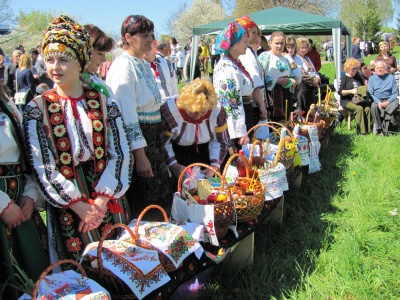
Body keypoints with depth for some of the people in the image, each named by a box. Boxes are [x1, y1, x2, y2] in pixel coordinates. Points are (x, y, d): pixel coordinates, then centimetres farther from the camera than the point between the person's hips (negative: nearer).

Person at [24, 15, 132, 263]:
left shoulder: (104, 103, 0)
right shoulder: (37, 109, -3)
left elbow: (120, 154, -4)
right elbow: (42, 166, -8)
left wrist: (100, 201, -14)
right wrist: (81, 207, -13)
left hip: (109, 200, 2)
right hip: (67, 206, -1)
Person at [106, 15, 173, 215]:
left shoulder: (144, 64, 12)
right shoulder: (124, 66, -15)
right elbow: (127, 115, -22)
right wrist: (140, 156, -24)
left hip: (153, 141, 9)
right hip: (135, 140, -9)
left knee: (159, 199, 16)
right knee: (140, 205, 2)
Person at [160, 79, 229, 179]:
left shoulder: (217, 111, -19)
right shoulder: (169, 112, -31)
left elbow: (221, 142, -6)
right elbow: (162, 143, -19)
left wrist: (214, 167, -15)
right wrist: (174, 166, -29)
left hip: (204, 154, 3)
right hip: (177, 155, -3)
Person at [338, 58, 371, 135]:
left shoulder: (358, 77, 19)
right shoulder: (344, 78, 1)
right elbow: (340, 91, -10)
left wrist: (365, 89, 9)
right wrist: (351, 91, -19)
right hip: (347, 101, -5)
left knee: (367, 108, -25)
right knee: (359, 108, -32)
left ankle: (367, 129, -21)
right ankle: (361, 131, -28)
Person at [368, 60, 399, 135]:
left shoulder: (391, 77, 10)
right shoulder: (372, 78, 11)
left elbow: (395, 93, 4)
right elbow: (370, 93, 2)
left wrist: (388, 102, -15)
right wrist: (378, 102, -16)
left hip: (388, 99, 0)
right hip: (376, 100, 0)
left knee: (395, 103, -32)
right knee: (373, 106, -34)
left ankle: (385, 129, -31)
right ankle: (378, 128, -23)